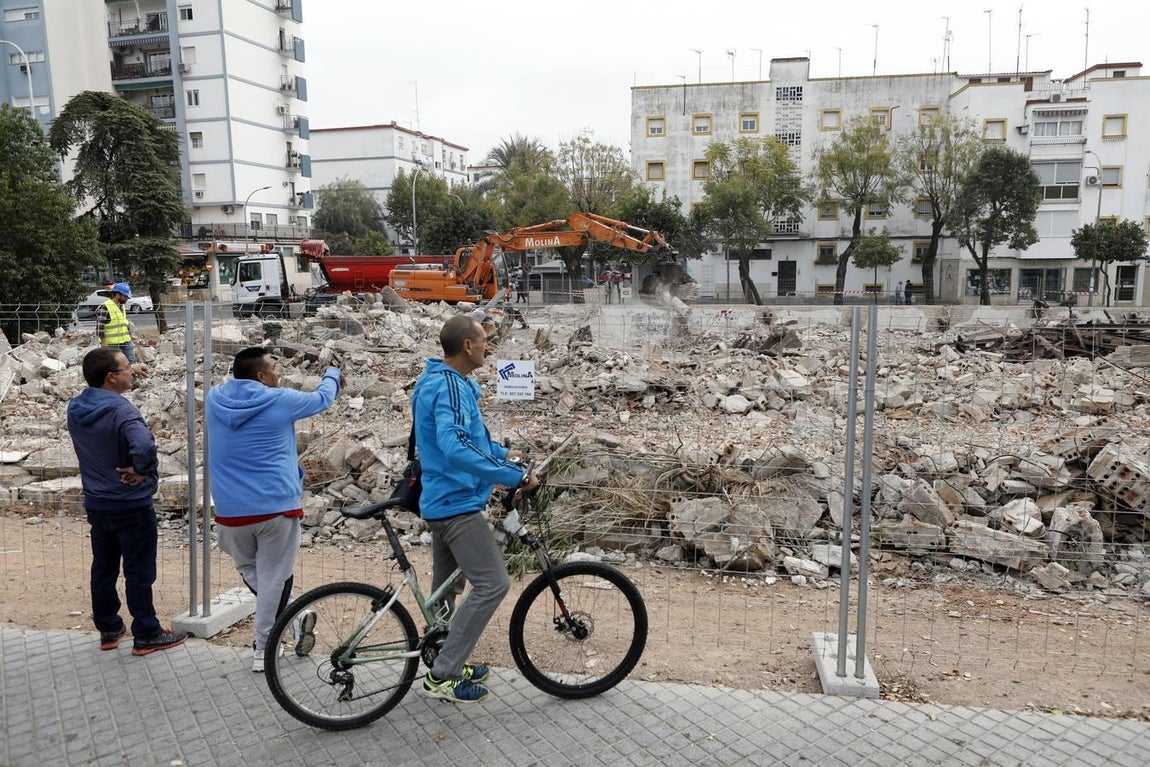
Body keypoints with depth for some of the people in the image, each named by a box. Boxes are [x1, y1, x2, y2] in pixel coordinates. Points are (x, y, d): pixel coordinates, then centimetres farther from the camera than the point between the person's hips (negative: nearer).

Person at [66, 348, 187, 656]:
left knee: (103, 569, 18)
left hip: (96, 504, 8)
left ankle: (108, 630, 31)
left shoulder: (75, 409, 1)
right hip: (131, 506, -8)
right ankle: (147, 635, 14)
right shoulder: (121, 411, -25)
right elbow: (144, 446, -42)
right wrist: (141, 471, -24)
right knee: (139, 573, 4)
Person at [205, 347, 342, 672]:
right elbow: (321, 399, 11)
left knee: (248, 570, 23)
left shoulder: (215, 399, 4)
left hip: (230, 510, 4)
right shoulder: (280, 400, -6)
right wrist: (333, 375, 32)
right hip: (277, 506, -4)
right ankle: (263, 649, 14)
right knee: (274, 577, 7)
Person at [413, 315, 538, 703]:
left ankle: (445, 664, 33)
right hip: (457, 502, -11)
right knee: (492, 584, -8)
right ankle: (444, 675, -1)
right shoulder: (449, 387, -22)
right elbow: (456, 448, -37)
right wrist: (514, 477, -32)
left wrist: (504, 453, 16)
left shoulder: (440, 381, 12)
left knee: (446, 584, 19)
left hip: (442, 500, 11)